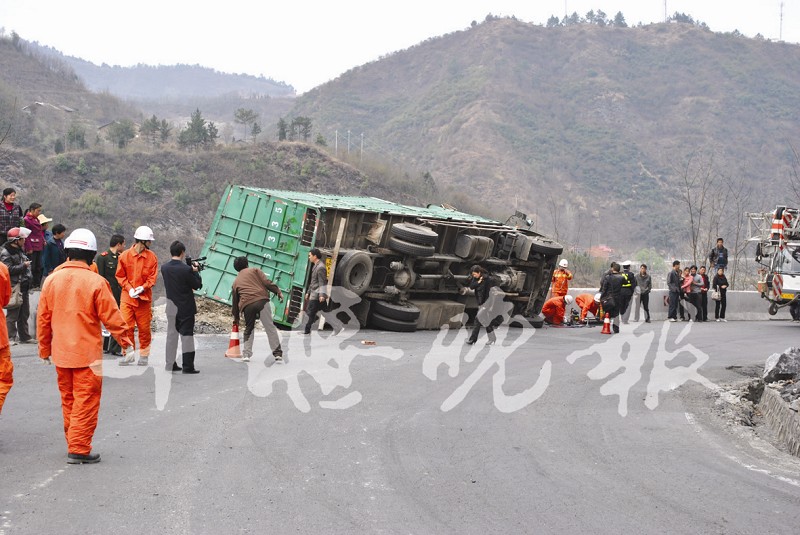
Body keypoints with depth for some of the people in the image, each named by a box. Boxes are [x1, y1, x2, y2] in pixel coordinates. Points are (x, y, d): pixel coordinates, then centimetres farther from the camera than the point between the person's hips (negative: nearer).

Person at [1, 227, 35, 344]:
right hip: (14, 287, -9)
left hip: (23, 287, 9)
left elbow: (25, 262, 29)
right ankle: (10, 337, -4)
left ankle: (24, 337, 20)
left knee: (24, 314, 13)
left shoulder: (19, 251, 18)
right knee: (12, 314, -7)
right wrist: (24, 266, -15)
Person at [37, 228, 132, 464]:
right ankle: (79, 449, 0)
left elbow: (43, 318, 7)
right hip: (87, 353, -5)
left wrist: (45, 348, 18)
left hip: (60, 353, 5)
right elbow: (111, 316, -9)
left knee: (68, 400, 17)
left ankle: (73, 443, 27)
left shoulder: (52, 279, 1)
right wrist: (124, 338, 8)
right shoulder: (96, 282, -14)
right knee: (86, 401, 1)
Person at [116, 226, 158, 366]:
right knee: (126, 326, -4)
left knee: (144, 327, 6)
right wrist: (129, 288, -12)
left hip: (144, 297, 1)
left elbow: (153, 276, 1)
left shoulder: (152, 257, 0)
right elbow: (120, 275, 1)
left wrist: (143, 287, -15)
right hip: (127, 297, -1)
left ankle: (144, 355, 19)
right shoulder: (124, 256, -3)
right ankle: (129, 354, 7)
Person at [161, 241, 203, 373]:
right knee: (187, 335, 0)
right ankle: (188, 366, 0)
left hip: (171, 307, 5)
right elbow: (197, 285, -11)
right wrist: (195, 271, 3)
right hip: (185, 307, -5)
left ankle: (170, 364, 16)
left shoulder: (164, 268, -1)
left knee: (171, 335, 13)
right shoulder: (186, 269, -19)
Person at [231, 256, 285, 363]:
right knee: (270, 327, -1)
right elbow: (266, 282, 1)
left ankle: (246, 354, 17)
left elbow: (235, 300, 31)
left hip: (246, 305, 3)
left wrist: (236, 317, 40)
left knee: (249, 329, 22)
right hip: (261, 300, -3)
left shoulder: (236, 281, 28)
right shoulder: (254, 270, 18)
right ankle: (277, 353, -6)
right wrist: (278, 292, 1)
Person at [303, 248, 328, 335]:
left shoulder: (320, 267, -16)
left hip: (316, 295, -10)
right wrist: (308, 292, 28)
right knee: (308, 311, 12)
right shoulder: (316, 266, 16)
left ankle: (307, 330, -1)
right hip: (313, 294, 10)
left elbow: (322, 283, -20)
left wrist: (322, 295, -28)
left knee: (311, 312, -6)